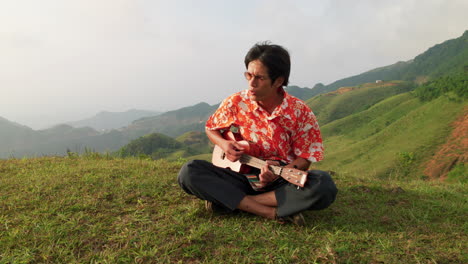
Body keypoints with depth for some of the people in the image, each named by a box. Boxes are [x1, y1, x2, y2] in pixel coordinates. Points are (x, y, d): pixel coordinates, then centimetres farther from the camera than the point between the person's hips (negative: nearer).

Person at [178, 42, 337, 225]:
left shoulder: (300, 113, -9)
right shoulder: (236, 103, -4)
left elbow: (304, 158, -4)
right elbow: (211, 129, 12)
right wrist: (224, 144, -10)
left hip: (282, 182, -1)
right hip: (241, 176, 1)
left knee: (324, 186, -33)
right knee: (189, 172, -22)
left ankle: (229, 201, -22)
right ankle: (274, 213, -25)